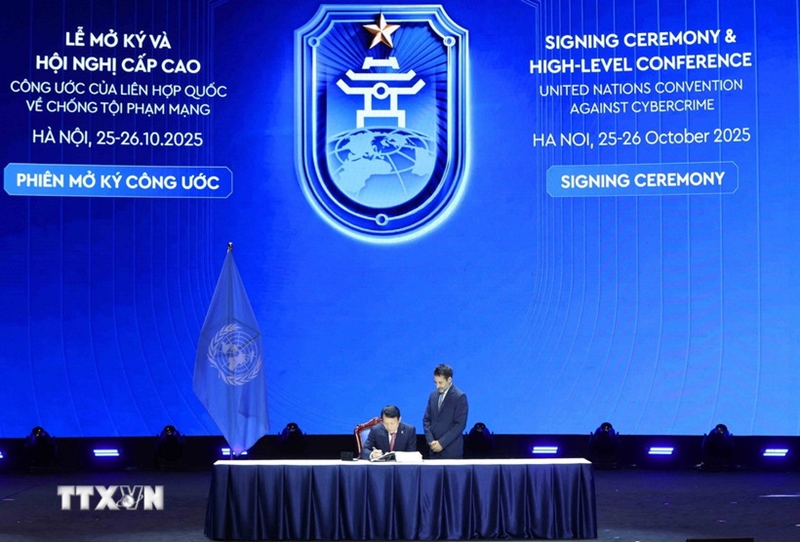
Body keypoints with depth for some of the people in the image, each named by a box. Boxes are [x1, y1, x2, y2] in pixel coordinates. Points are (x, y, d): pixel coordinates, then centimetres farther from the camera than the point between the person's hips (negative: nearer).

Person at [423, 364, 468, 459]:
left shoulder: (460, 397, -7)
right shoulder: (433, 395, 12)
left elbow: (460, 425, -12)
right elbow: (426, 419, 13)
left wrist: (442, 443, -14)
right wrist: (430, 440, -2)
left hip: (451, 450, -5)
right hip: (435, 449, 5)